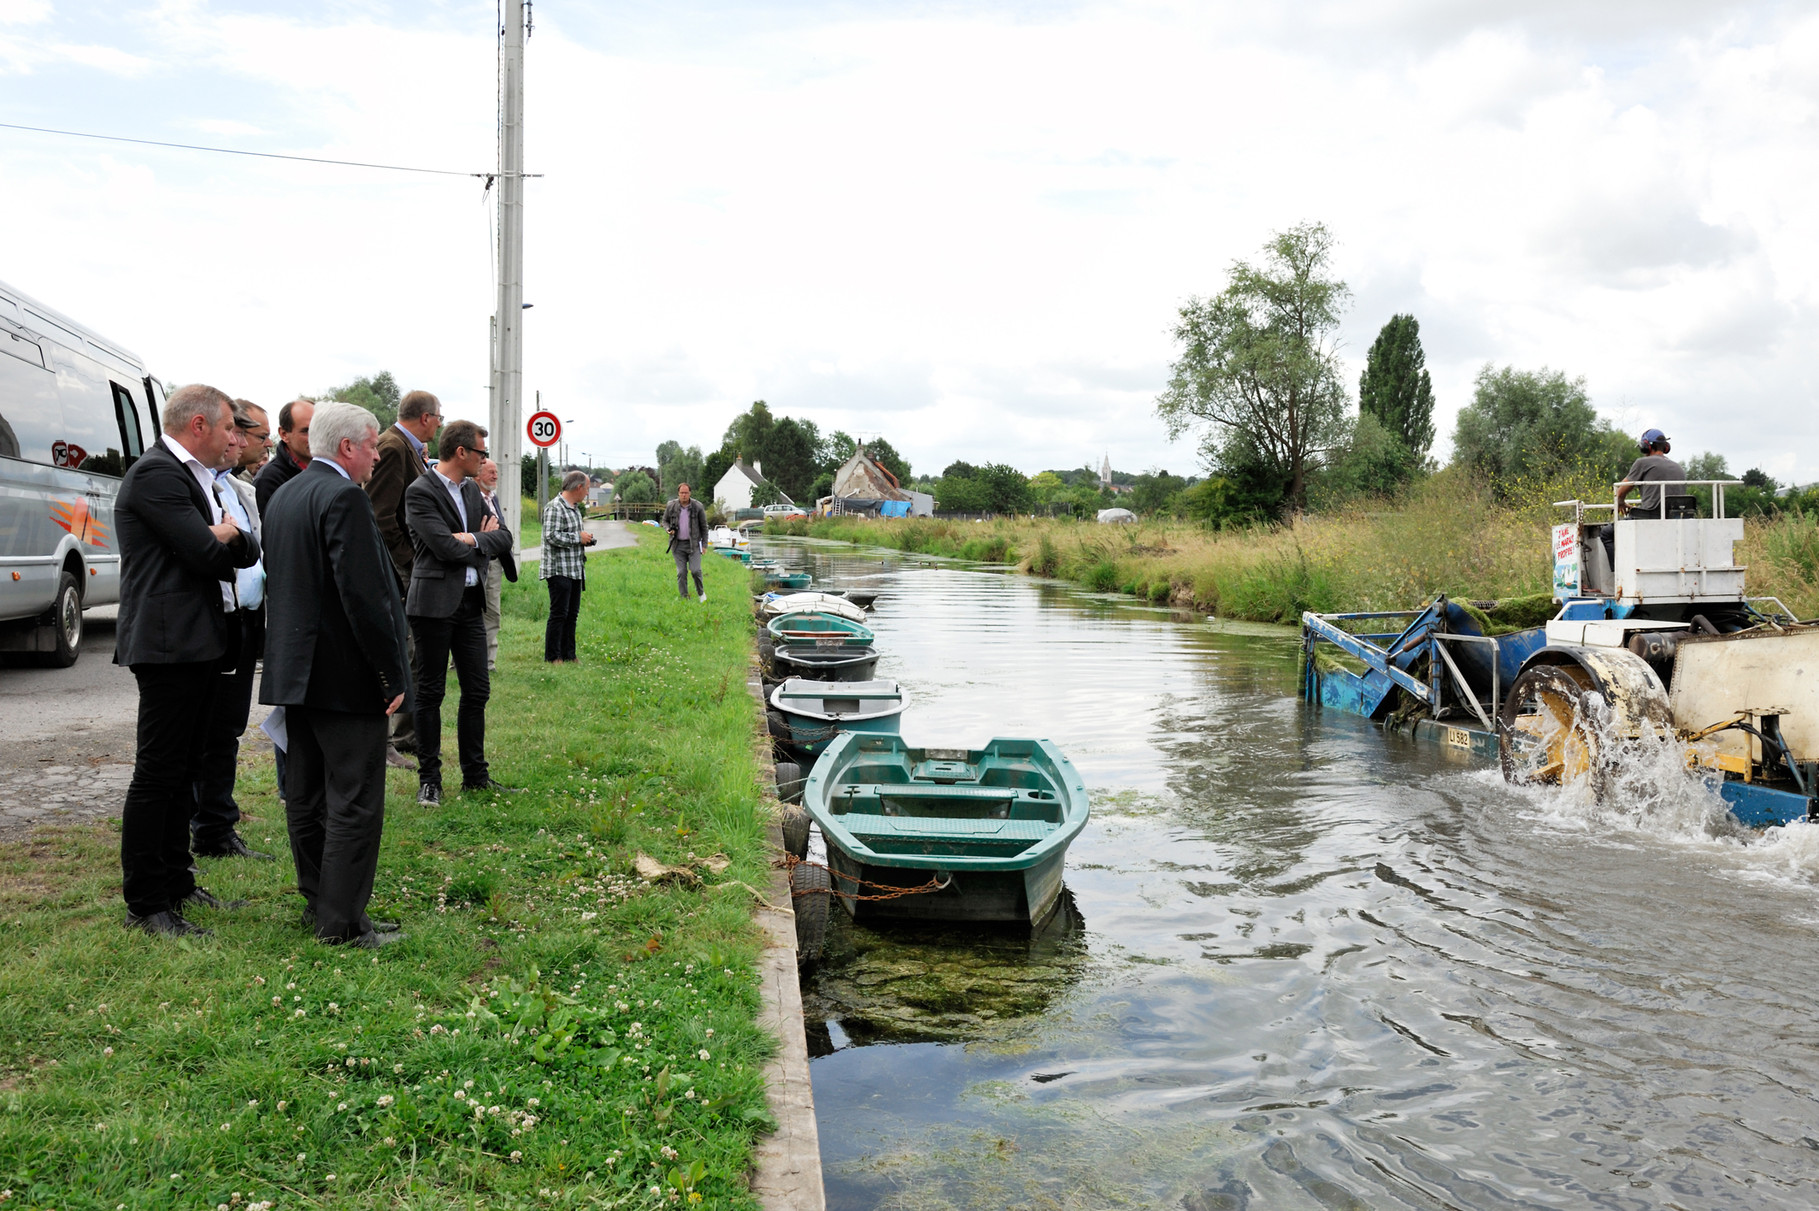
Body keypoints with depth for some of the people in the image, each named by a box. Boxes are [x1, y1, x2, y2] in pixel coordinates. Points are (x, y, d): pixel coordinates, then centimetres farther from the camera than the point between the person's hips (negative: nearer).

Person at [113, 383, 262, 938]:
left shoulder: (201, 478, 18)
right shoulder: (155, 474, -13)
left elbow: (247, 552, 12)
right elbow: (207, 554, -21)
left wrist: (230, 536, -9)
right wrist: (224, 542, 0)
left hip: (201, 643, 10)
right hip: (170, 643, -10)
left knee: (184, 769, 16)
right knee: (158, 773, -4)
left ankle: (176, 883, 27)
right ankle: (144, 905, 3)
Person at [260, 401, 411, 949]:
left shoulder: (283, 495, 13)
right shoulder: (344, 497, -16)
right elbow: (364, 596, -22)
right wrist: (391, 675, -16)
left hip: (296, 671, 10)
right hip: (346, 675, -10)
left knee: (307, 796, 15)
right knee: (355, 802, -4)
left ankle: (317, 902, 26)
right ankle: (344, 923, -1)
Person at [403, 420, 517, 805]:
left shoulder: (472, 489, 13)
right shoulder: (420, 492, -11)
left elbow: (504, 540, 10)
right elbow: (446, 546, -20)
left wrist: (473, 539, -8)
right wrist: (484, 541, -4)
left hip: (471, 602, 8)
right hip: (435, 603, -7)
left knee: (477, 690, 11)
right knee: (430, 693, 2)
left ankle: (475, 775, 21)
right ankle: (429, 779, 12)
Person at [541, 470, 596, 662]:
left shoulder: (575, 508, 17)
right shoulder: (554, 508, -14)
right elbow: (552, 536, -23)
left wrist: (585, 537, 7)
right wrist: (578, 538, -15)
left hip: (575, 570, 9)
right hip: (559, 570, -9)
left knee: (572, 614, 12)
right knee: (559, 614, -6)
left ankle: (568, 655, 19)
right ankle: (552, 657, 1)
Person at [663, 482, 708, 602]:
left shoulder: (697, 507, -5)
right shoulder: (671, 506, -1)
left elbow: (704, 526, 3)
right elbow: (665, 521, 15)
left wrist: (704, 544, 1)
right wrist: (668, 529, -8)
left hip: (693, 543, -2)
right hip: (678, 544, 2)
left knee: (695, 570, -13)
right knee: (681, 572, 0)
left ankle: (700, 592, 13)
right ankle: (684, 598, 8)